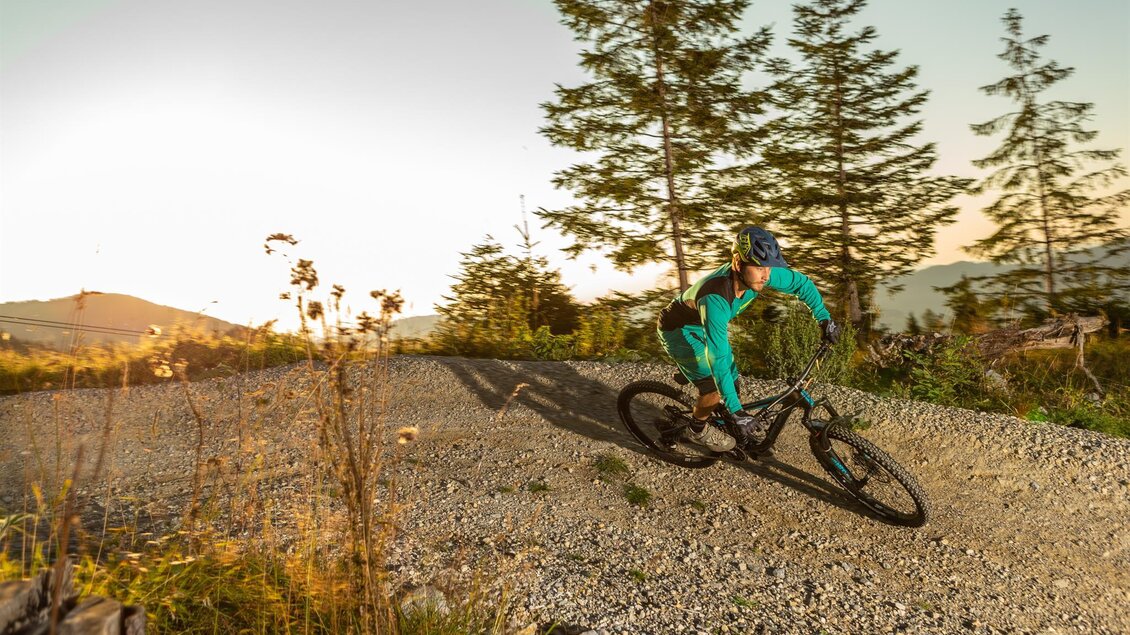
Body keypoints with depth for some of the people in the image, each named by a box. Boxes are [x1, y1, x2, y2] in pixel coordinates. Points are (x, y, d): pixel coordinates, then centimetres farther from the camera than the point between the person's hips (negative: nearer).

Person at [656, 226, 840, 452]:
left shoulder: (756, 273, -23)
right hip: (679, 330, -7)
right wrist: (736, 410, -40)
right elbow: (718, 358, -42)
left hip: (704, 325, 7)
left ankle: (723, 424, 32)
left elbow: (801, 283, -4)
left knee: (732, 383, 6)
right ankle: (698, 430, 14)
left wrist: (825, 319, -8)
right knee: (715, 391, -14)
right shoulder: (716, 299, -43)